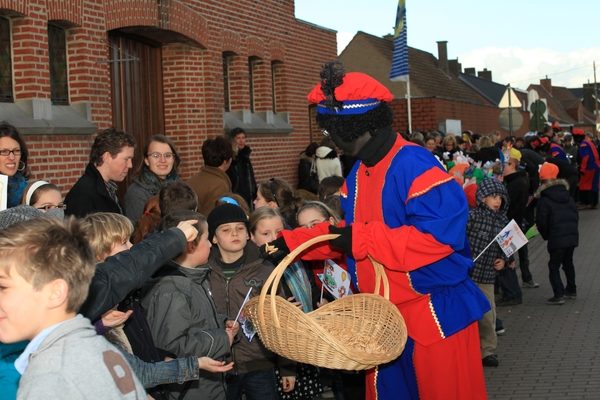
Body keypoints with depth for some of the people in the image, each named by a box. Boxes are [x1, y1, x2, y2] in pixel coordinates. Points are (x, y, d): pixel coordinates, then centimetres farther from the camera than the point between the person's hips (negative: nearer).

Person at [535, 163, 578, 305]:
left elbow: (541, 221, -8)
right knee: (568, 262, 23)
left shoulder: (544, 200, -6)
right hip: (573, 235, 7)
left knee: (554, 266, 0)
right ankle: (571, 290, 33)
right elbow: (575, 215, 16)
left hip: (557, 238, -7)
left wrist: (546, 236, 7)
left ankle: (559, 295, -9)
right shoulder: (567, 196, 14)